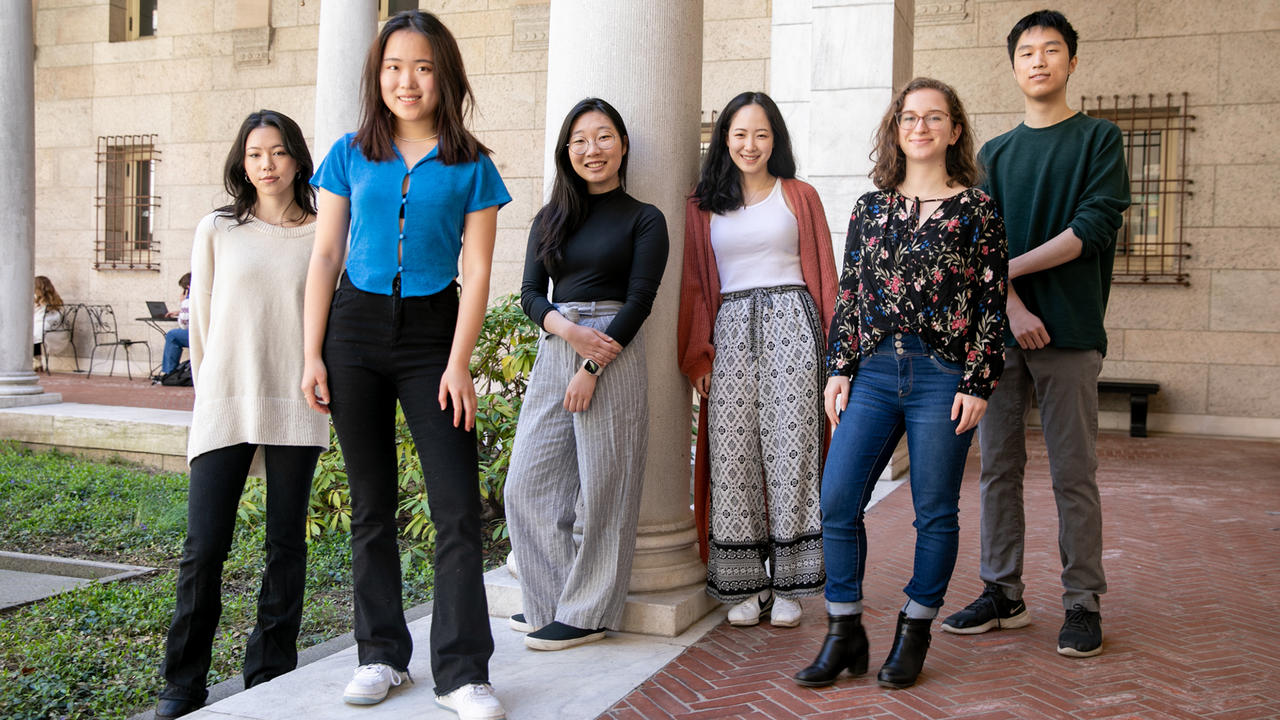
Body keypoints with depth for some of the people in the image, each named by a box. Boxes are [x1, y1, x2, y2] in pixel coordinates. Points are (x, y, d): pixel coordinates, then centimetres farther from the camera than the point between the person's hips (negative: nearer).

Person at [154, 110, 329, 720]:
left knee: (286, 545, 5)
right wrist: (212, 392, 13)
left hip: (295, 410, 0)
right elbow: (201, 320, 12)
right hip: (224, 405, 0)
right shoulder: (217, 231, 7)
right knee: (204, 548, -2)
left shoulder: (323, 235, 6)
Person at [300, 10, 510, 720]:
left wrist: (458, 364, -9)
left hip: (433, 331, -1)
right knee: (372, 503, 9)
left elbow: (476, 272, -1)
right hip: (355, 328, 2)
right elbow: (324, 259, 6)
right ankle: (381, 655, 20)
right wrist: (312, 356, 0)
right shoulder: (350, 155, 7)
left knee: (458, 508, -6)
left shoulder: (470, 167, 2)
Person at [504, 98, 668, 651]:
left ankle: (588, 613, 10)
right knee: (528, 484, 3)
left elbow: (640, 300, -6)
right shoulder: (550, 219, 15)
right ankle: (550, 602, 17)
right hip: (553, 352, 5)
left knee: (603, 488, -2)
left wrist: (593, 366, -14)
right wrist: (569, 329, -13)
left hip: (614, 354, -5)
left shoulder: (643, 219, 2)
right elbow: (530, 294, 8)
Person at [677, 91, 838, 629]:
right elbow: (694, 284, 12)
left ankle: (787, 585, 4)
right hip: (730, 329, 2)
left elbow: (825, 276, 8)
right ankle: (746, 586, 6)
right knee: (733, 454, -3)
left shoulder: (800, 197, 12)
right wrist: (697, 354, 2)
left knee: (790, 446, -5)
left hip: (789, 322, -1)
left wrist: (832, 349, -1)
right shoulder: (702, 206, 14)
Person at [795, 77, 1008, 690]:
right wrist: (839, 370, 5)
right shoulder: (871, 208, 12)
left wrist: (977, 384, -6)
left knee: (935, 511, 4)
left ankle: (914, 634, 21)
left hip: (943, 376, -3)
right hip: (874, 370, 3)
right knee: (836, 501, -3)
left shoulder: (977, 210, 2)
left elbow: (991, 302, 0)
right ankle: (845, 635, 11)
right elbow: (848, 294, 12)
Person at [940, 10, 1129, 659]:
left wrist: (1006, 269, -10)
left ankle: (1083, 603, 8)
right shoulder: (995, 153, 16)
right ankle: (1003, 594, 15)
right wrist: (1012, 305, -11)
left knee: (1073, 474, -1)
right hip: (999, 331, 4)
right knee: (999, 467, 6)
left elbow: (1095, 227, -7)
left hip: (1068, 333, -3)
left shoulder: (1099, 139, 6)